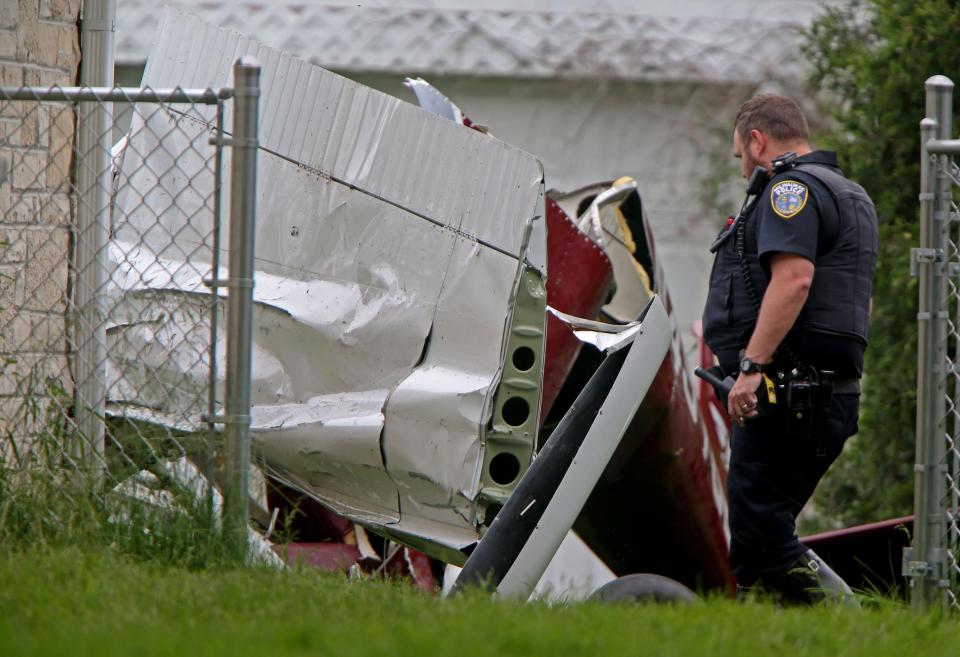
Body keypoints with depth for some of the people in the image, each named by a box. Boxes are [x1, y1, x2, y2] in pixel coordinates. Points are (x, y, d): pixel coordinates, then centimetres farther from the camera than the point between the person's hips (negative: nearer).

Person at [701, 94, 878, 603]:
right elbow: (860, 303, 30)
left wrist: (752, 365, -25)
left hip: (782, 391, -10)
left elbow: (793, 278, -23)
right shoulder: (852, 195, 25)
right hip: (833, 397, 10)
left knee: (762, 541, -12)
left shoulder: (791, 188, -8)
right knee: (764, 534, 11)